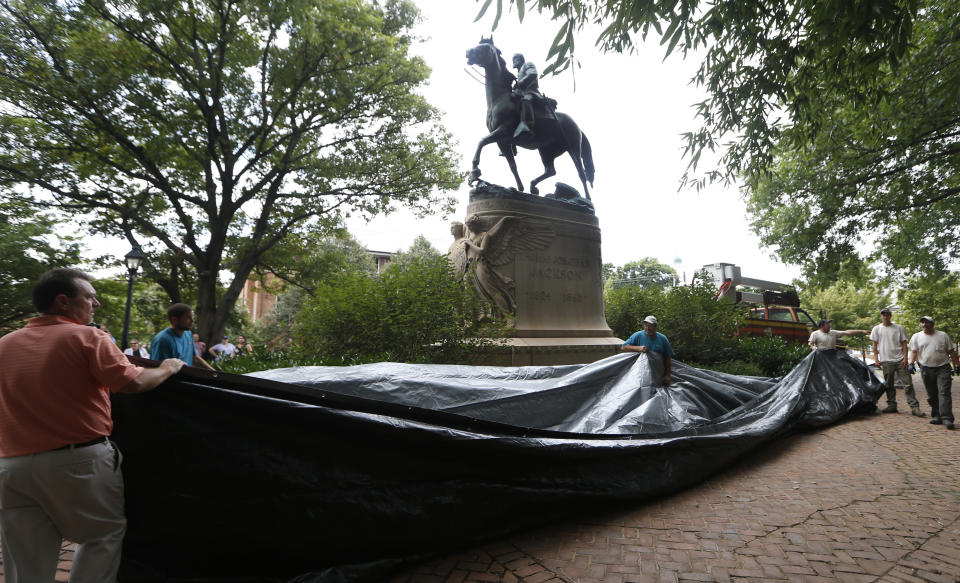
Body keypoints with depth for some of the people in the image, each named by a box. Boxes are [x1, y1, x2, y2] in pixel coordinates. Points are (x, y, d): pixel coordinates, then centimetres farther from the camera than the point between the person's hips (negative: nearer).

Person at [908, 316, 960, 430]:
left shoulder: (943, 335, 7)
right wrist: (911, 364, -7)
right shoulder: (916, 337, 8)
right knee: (932, 395, 6)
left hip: (943, 368, -1)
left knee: (944, 393, -9)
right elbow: (913, 352, 6)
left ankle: (947, 418, -10)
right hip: (926, 369, 1)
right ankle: (937, 416, 15)